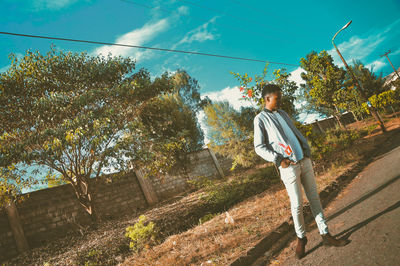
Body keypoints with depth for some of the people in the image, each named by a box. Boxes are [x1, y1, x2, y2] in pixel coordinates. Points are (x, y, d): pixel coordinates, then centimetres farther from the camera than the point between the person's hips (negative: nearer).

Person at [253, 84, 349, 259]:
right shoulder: (260, 119, -3)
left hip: (305, 161, 6)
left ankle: (325, 235, 18)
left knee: (314, 198, 8)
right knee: (297, 204, 0)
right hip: (288, 166, -6)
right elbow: (259, 147, -7)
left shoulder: (283, 113, 17)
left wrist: (307, 149, 6)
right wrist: (279, 159, -16)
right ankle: (301, 238, 20)